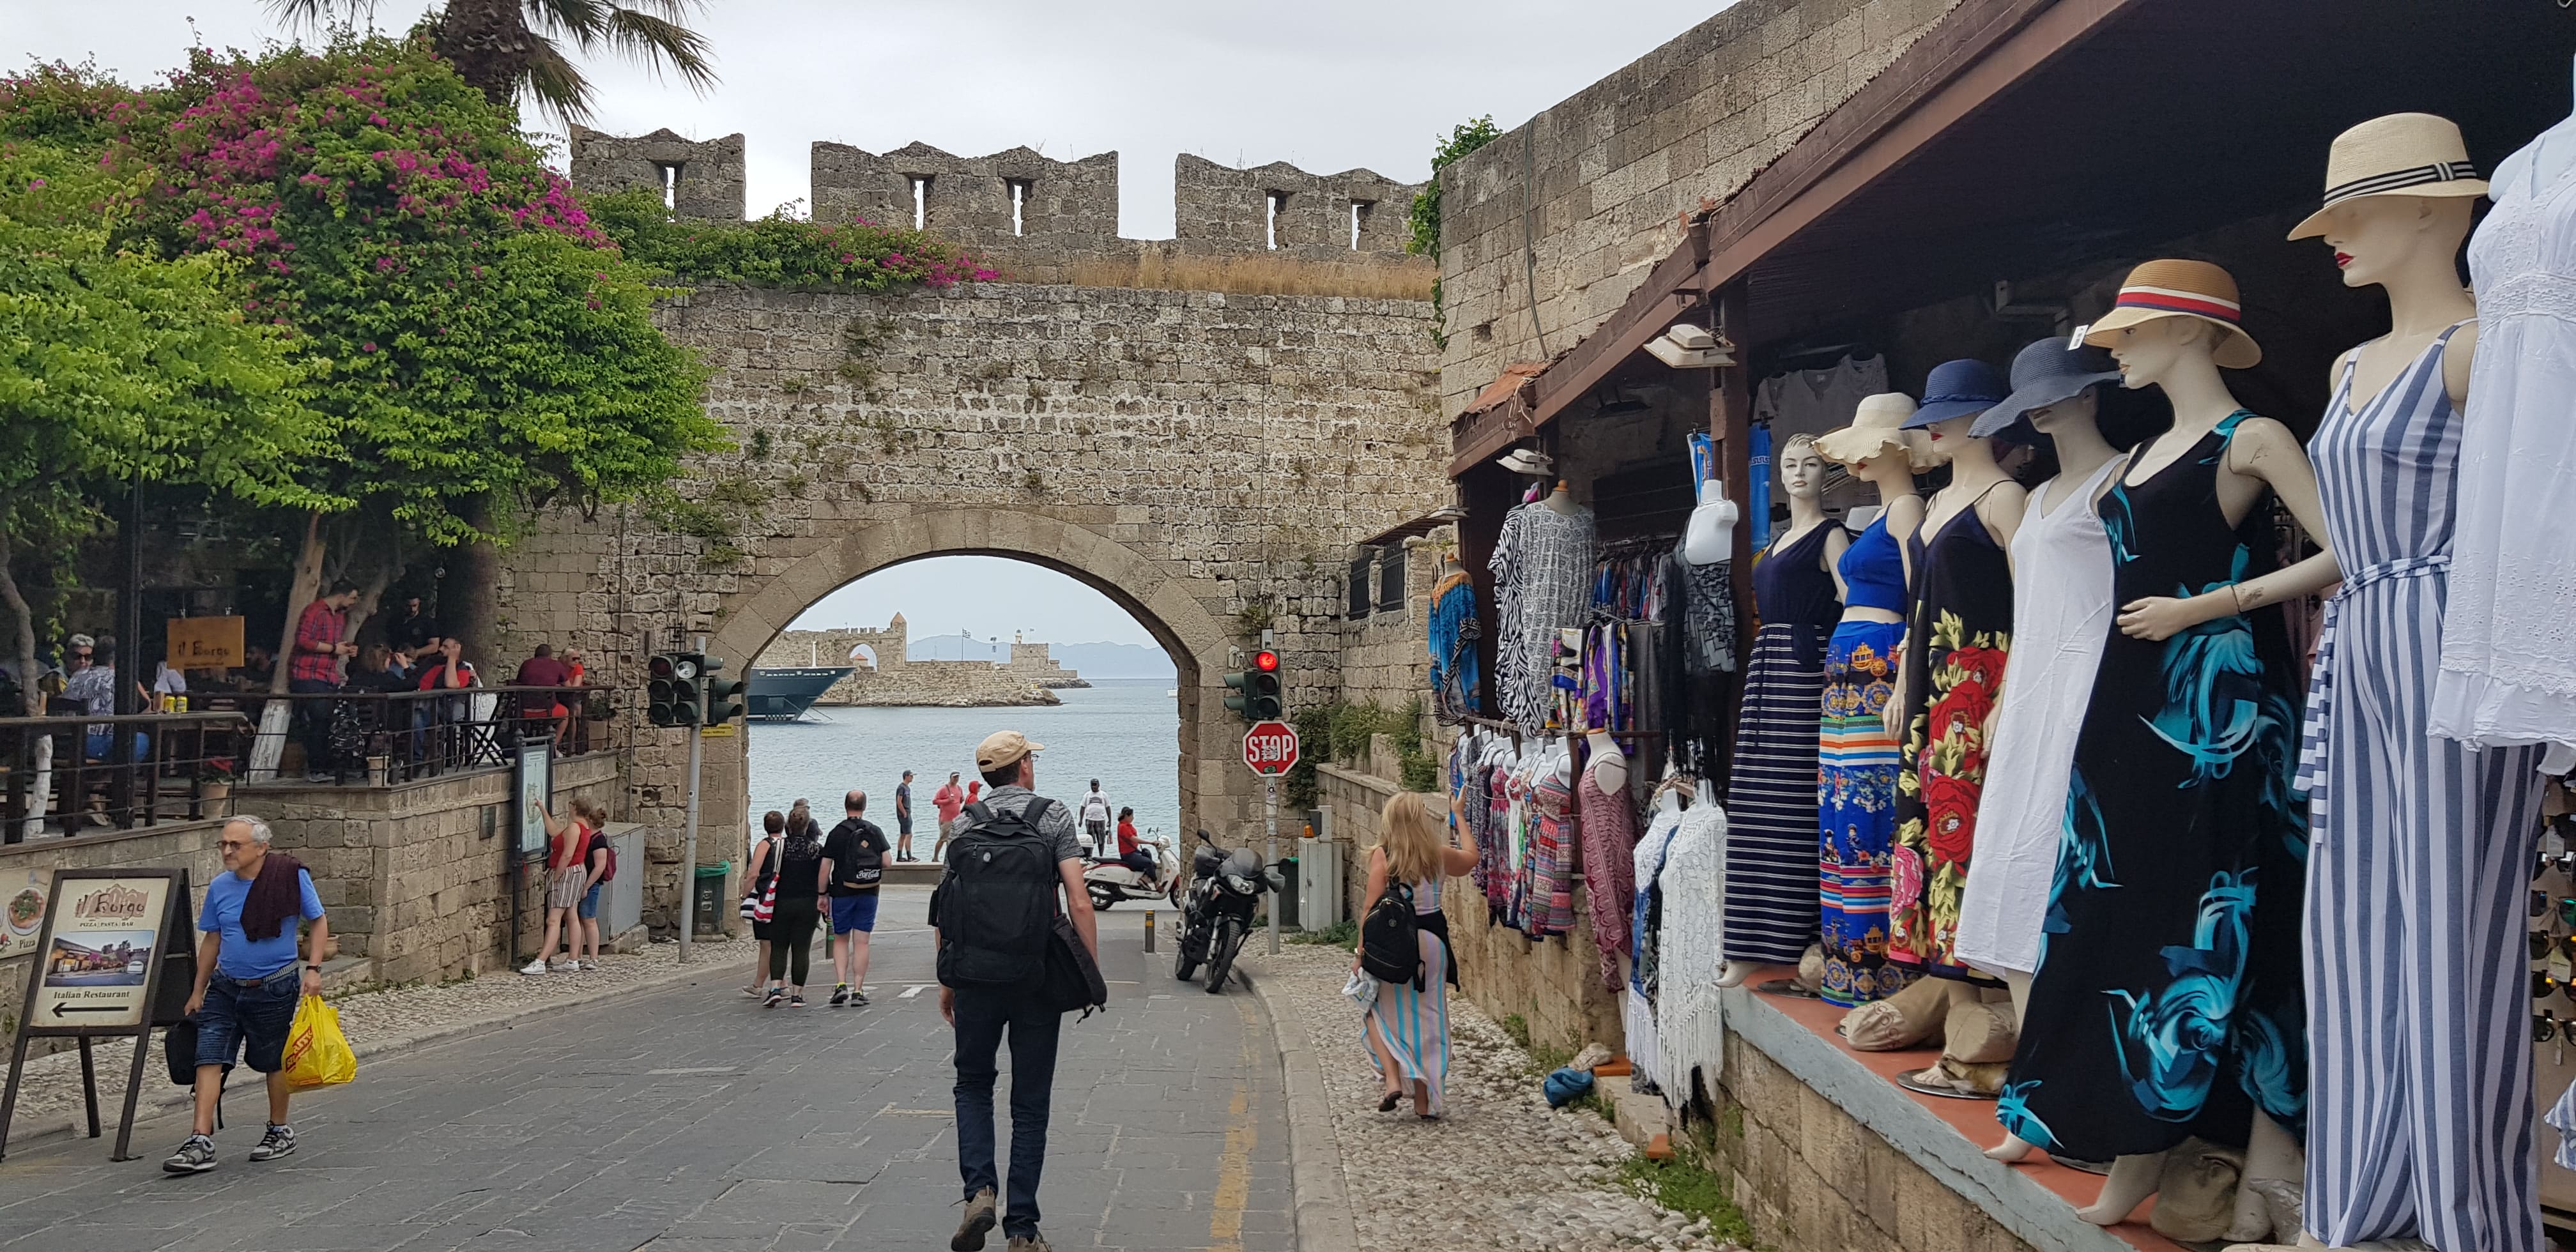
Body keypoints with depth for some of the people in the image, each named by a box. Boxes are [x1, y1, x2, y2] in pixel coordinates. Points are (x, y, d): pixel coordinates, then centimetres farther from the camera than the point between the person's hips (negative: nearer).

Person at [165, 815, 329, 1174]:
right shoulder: (219, 887, 1)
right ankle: (200, 1143, -6)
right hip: (225, 987, 3)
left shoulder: (291, 876, -10)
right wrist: (197, 992, 13)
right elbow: (212, 941, 12)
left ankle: (280, 1132, 28)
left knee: (273, 1062, 10)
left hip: (274, 989, -3)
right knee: (209, 1058, -7)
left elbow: (319, 922, -2)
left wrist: (313, 969, -12)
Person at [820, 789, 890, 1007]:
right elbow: (886, 862, -1)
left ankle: (841, 984, -3)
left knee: (841, 940, 12)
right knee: (861, 942, 4)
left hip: (842, 893, -1)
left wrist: (823, 894, 1)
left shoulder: (837, 833, -6)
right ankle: (858, 991, 3)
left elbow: (825, 867, -7)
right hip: (869, 894, 2)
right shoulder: (875, 831, 1)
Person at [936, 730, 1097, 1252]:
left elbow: (944, 910, 4)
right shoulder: (1054, 817, 0)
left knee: (973, 1084, 19)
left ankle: (979, 1190, -2)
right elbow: (1079, 903, -9)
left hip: (976, 976, 2)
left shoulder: (966, 823, 6)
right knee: (1030, 1101, 7)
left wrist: (947, 980, 12)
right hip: (1039, 977, -1)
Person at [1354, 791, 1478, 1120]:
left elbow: (1373, 910, -12)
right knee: (1427, 1019, 10)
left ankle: (1393, 1080, -6)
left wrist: (1361, 953, -5)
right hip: (1433, 940, 3)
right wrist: (1459, 818, 32)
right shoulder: (1439, 855, 0)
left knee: (1382, 1013, 14)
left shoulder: (1383, 857, -10)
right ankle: (1424, 1102, 15)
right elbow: (1472, 857, 22)